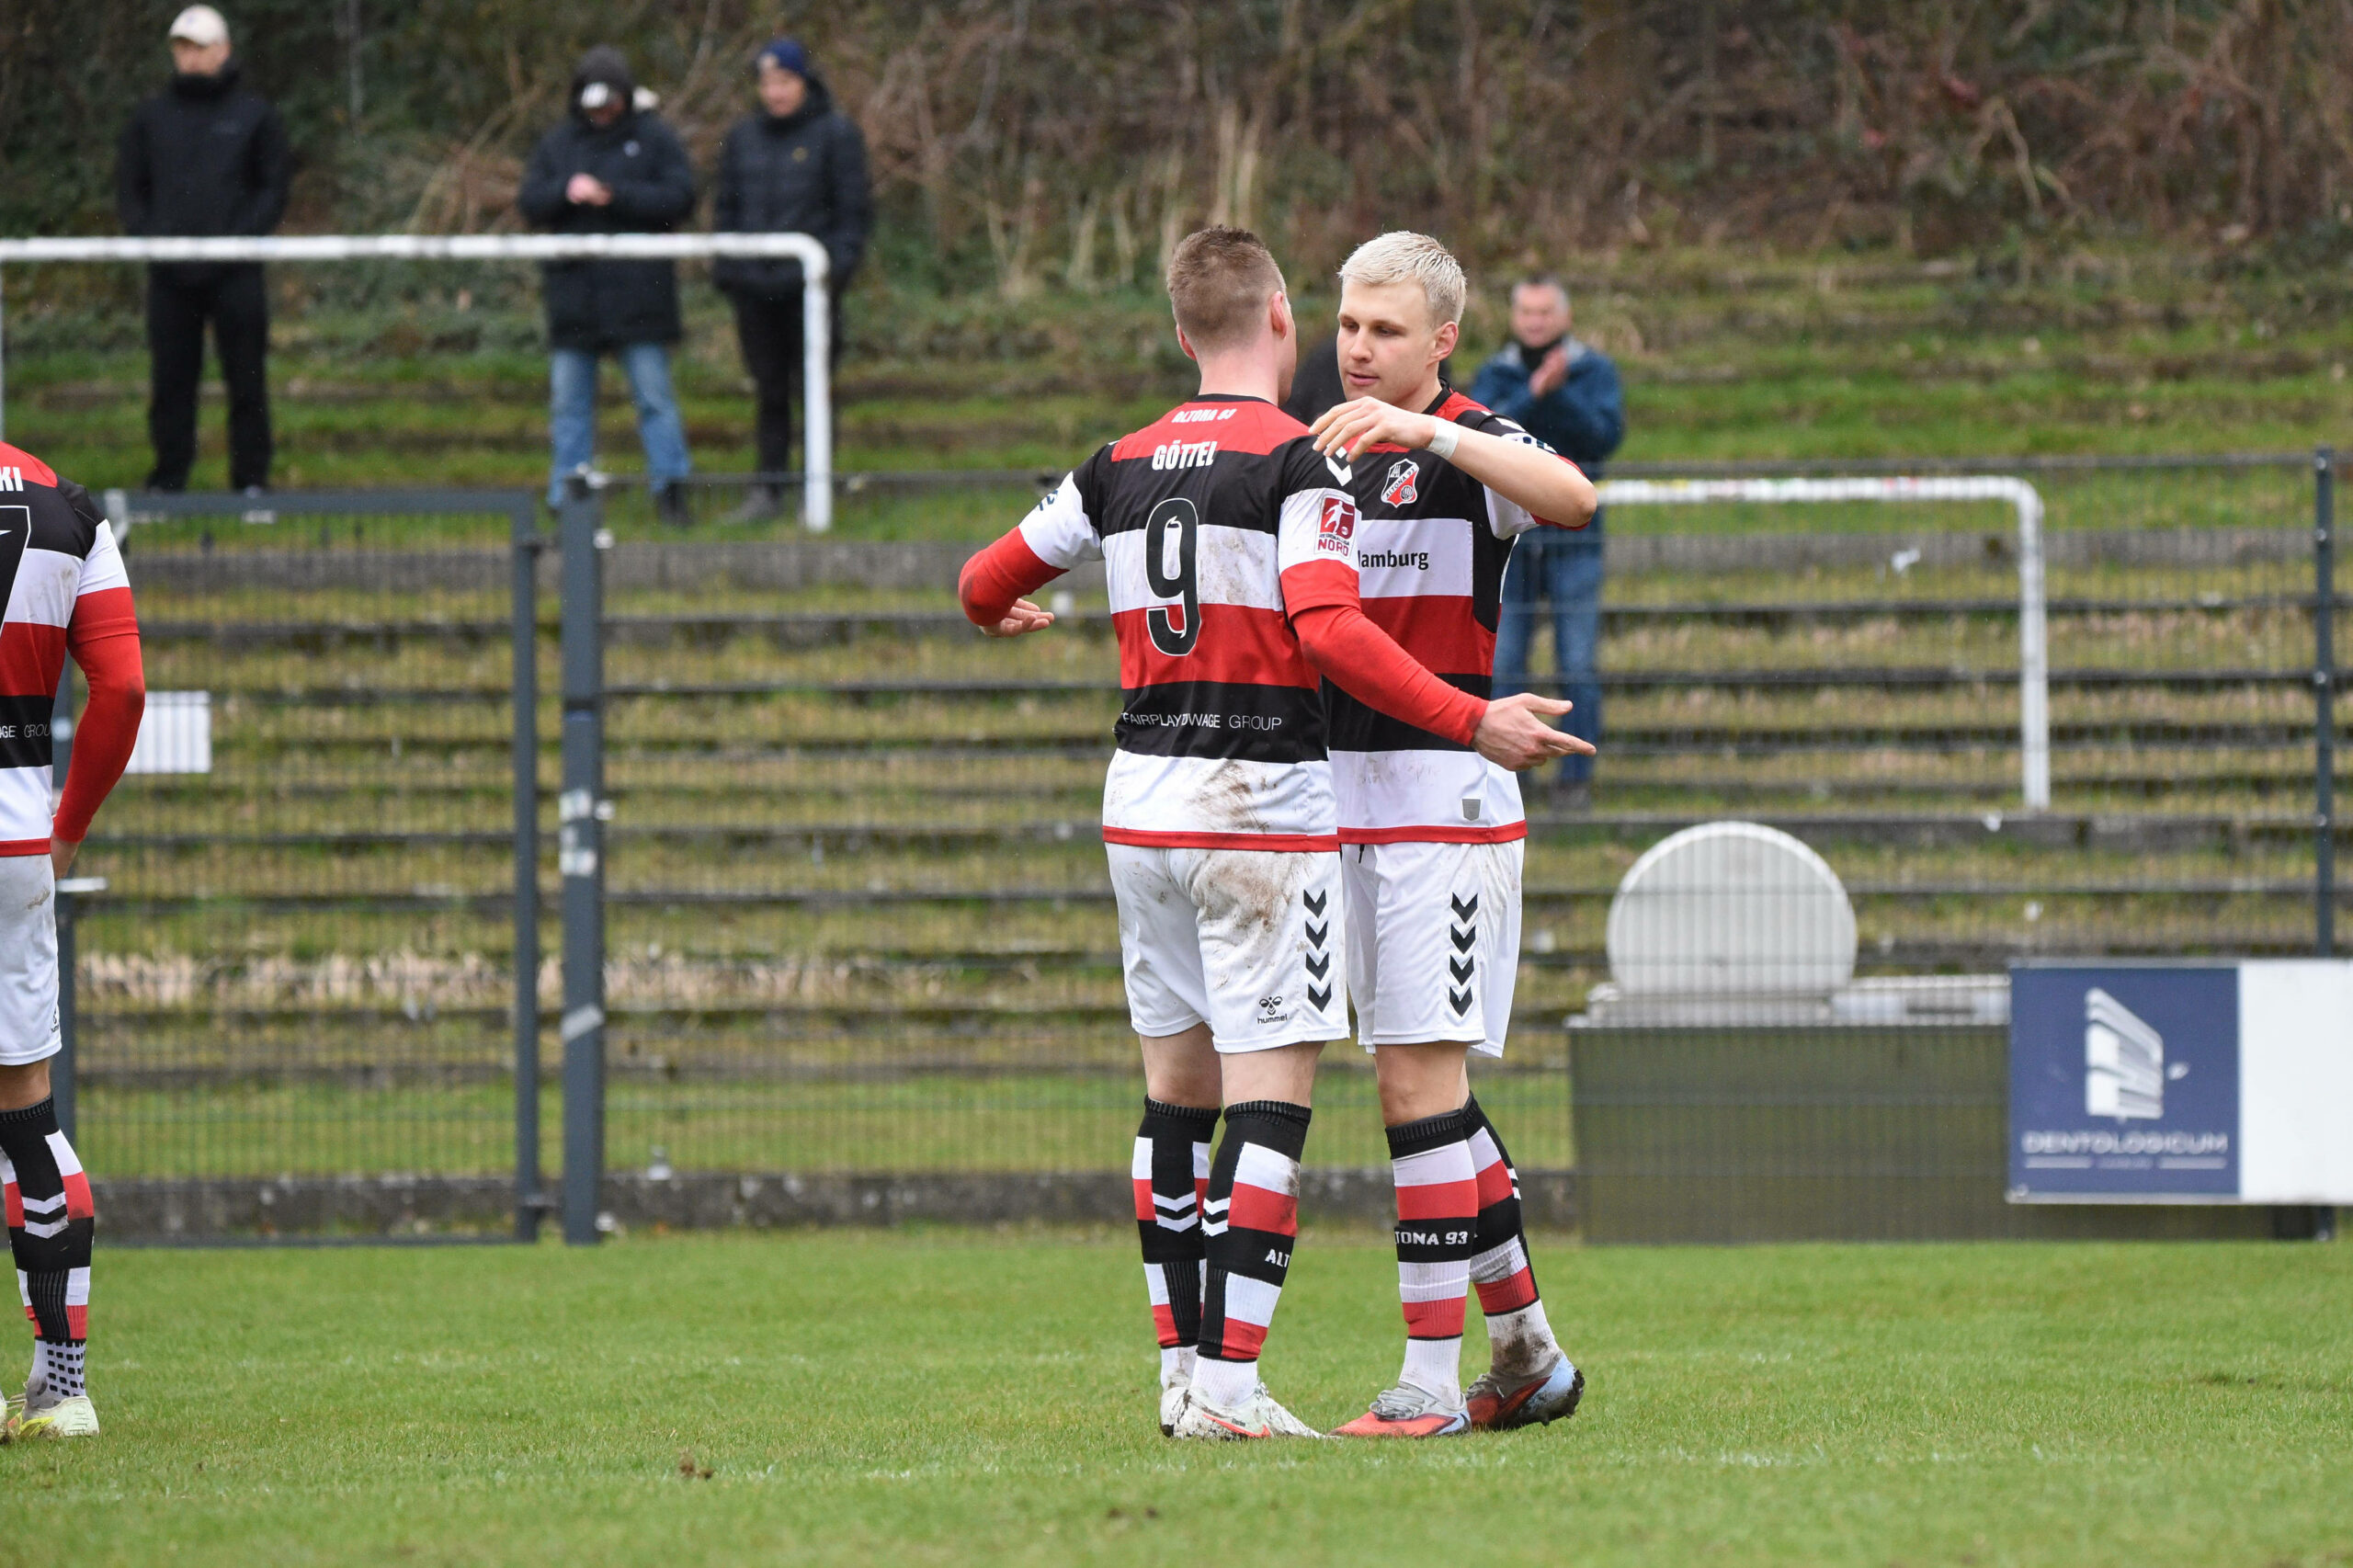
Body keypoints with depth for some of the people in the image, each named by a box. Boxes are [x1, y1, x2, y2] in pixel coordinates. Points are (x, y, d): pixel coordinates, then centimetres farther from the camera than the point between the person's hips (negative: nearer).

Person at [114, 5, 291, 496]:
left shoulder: (254, 115, 7)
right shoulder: (151, 117, 13)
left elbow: (274, 186, 3)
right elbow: (128, 185, 13)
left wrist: (241, 237, -11)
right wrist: (146, 235, -4)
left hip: (236, 273, -2)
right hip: (170, 274, 2)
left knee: (246, 378, -1)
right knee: (171, 381, 3)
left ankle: (251, 477, 5)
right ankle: (168, 477, 9)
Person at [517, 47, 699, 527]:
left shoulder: (654, 140, 3)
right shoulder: (557, 145, 13)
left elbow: (680, 198, -8)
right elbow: (529, 201, 6)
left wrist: (615, 196, -15)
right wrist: (566, 191, -14)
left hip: (638, 294, -3)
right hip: (574, 293, 3)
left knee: (655, 394, -2)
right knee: (569, 401, 4)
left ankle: (670, 491, 4)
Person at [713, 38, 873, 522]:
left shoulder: (835, 133, 2)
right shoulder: (743, 137, 14)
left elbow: (855, 209, 1)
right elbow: (728, 206, 20)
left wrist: (838, 263, -10)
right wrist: (724, 267, 9)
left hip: (809, 283, -4)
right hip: (754, 283, 4)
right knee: (770, 389, 6)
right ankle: (766, 488, 9)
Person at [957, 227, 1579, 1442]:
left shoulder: (1123, 466, 8)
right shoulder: (1298, 462, -10)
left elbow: (985, 582, 18)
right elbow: (1331, 629, -21)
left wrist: (1002, 614, 41)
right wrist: (1473, 723, -19)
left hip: (1141, 800, 6)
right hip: (1261, 808, -6)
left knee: (1176, 1096, 14)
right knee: (1269, 1102, -5)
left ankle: (1181, 1369, 15)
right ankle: (1228, 1386, -13)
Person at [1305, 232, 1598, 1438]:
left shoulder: (1470, 446, -8)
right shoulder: (1329, 455, 16)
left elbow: (1571, 496, -30)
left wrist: (1426, 432, -37)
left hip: (1444, 791, -8)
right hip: (1346, 798, 8)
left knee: (1419, 1076, -12)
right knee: (1414, 1081, 11)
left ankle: (1430, 1382, -11)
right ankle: (1527, 1350, 21)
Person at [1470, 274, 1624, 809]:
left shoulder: (1595, 371, 4)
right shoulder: (1494, 375, 7)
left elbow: (1605, 435, -10)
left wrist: (1559, 394, -21)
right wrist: (1534, 393, -21)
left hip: (1572, 534, -1)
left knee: (1578, 664, -3)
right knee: (1502, 664, -1)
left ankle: (1577, 778, 4)